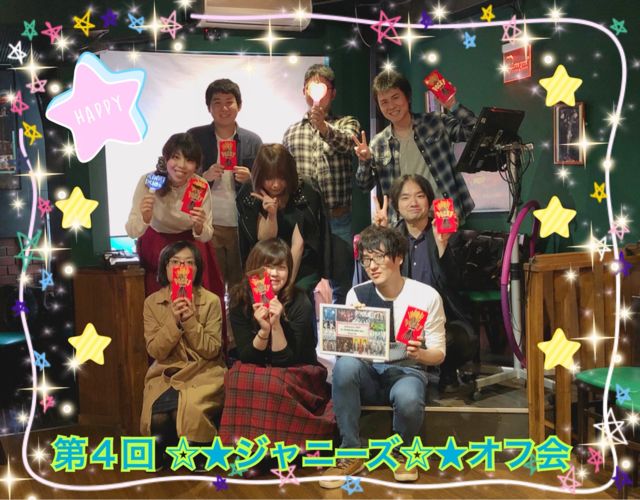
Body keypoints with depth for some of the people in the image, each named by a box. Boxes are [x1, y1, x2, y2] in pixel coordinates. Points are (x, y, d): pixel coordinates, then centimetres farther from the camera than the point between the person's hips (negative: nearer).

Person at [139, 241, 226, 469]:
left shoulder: (211, 301, -6)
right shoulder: (152, 302, -1)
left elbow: (211, 350, -9)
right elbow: (155, 351, -6)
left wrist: (190, 320, -21)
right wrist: (174, 321, -20)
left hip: (204, 373, -2)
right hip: (165, 373, 2)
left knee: (188, 410, -29)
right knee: (157, 416, -25)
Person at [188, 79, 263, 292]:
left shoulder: (253, 141, 6)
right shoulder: (194, 137, 2)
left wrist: (250, 179, -10)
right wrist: (205, 177, -15)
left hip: (243, 227, 1)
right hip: (206, 227, -1)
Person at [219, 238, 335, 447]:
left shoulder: (299, 303, -15)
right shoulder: (240, 301, -9)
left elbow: (287, 360, -16)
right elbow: (246, 357, -10)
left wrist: (276, 324, -30)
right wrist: (263, 330, -28)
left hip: (297, 373, -2)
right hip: (255, 372, 2)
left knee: (275, 383, -33)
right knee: (238, 377, -29)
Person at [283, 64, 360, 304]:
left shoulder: (346, 123, 5)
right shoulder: (292, 132, 13)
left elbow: (345, 143, -19)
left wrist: (324, 127, -38)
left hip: (338, 219, -2)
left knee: (342, 287, 5)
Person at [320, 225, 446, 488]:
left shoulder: (426, 296, -7)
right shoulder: (356, 295, -2)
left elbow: (438, 353, -4)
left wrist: (420, 354, -26)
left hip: (407, 371, -2)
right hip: (369, 373, 2)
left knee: (408, 399, -38)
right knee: (345, 365, -34)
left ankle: (401, 453, -1)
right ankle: (352, 454, -17)